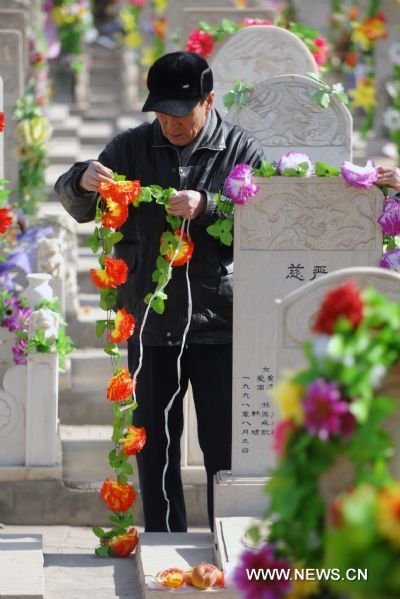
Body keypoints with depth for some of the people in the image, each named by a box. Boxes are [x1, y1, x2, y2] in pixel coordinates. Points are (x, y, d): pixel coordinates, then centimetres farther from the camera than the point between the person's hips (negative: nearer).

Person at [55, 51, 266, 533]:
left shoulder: (242, 150, -2)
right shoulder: (132, 148, 6)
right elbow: (77, 207, 6)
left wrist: (206, 207, -25)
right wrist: (83, 181, -17)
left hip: (218, 322, -3)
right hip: (150, 320, 3)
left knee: (224, 445, 0)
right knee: (154, 442, 10)